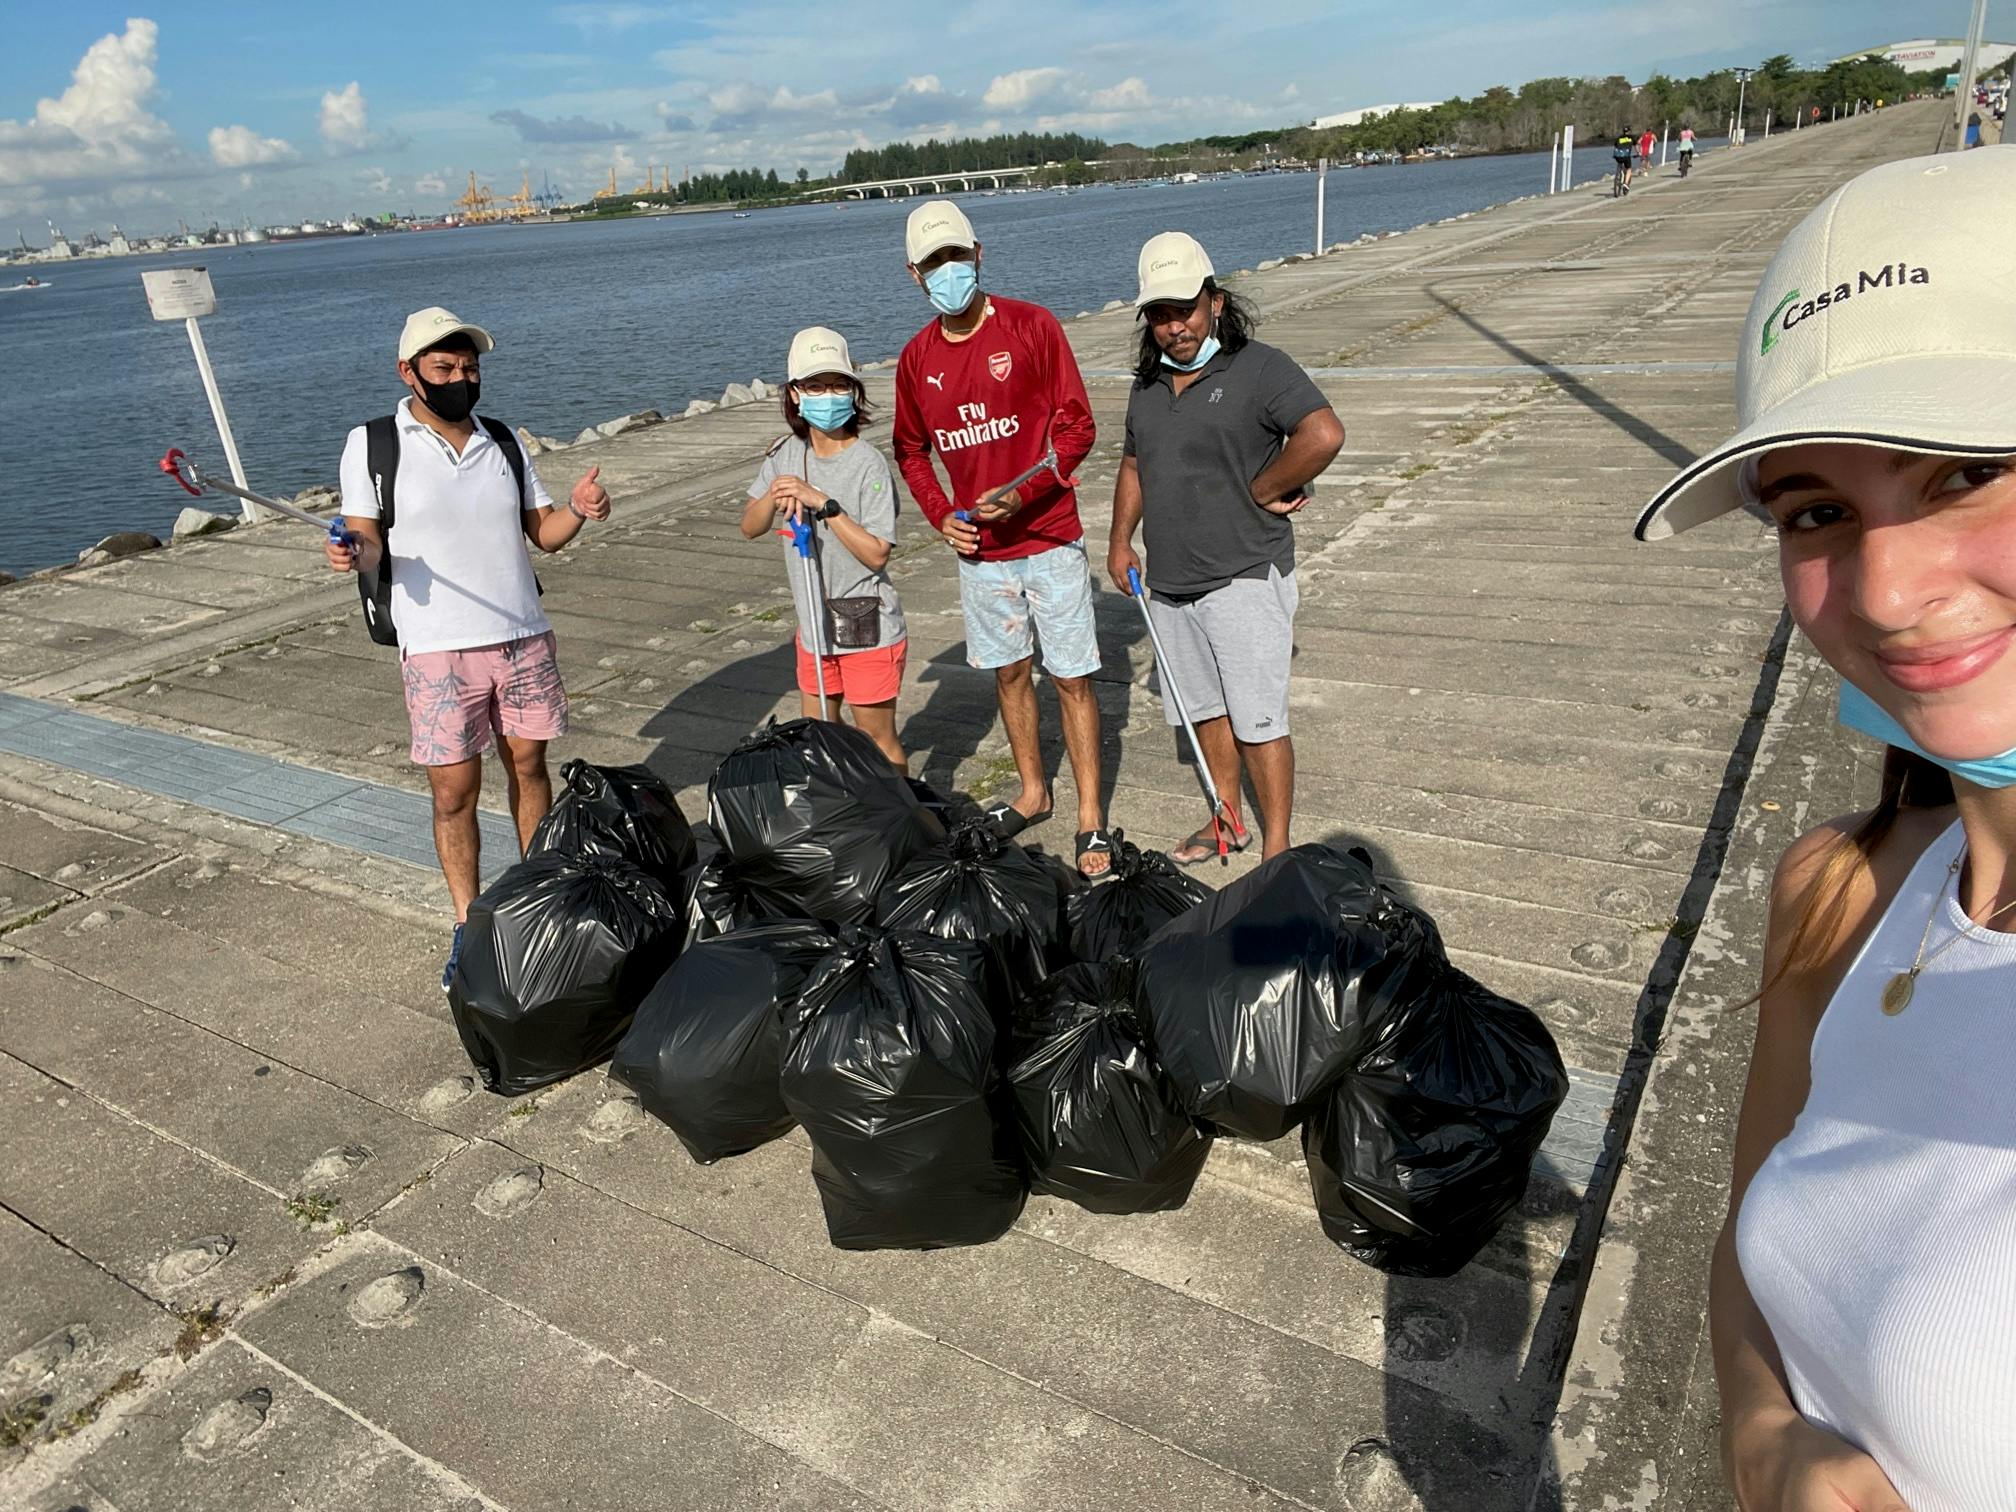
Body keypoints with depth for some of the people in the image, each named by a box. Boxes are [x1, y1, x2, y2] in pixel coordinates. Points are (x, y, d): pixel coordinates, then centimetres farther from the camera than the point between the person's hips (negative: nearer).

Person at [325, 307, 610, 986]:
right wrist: (353, 553, -28)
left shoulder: (503, 441, 9)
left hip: (524, 637, 4)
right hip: (438, 650, -3)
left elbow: (543, 533, 10)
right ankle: (469, 927, 15)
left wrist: (577, 510, -11)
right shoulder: (373, 446, -2)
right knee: (454, 792, 0)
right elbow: (369, 538, -5)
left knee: (528, 766, 12)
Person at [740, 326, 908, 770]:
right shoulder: (785, 455, 2)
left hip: (867, 628, -6)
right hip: (814, 625, 6)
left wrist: (823, 503, -26)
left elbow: (876, 553, -20)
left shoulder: (868, 464, -16)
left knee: (877, 740, 5)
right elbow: (750, 528, 6)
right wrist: (774, 497, -15)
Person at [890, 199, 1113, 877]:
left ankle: (1091, 818, 10)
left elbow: (1077, 426, -9)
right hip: (978, 549, 4)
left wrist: (1022, 494, -22)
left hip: (1049, 540, -4)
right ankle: (1032, 793, 32)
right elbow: (910, 450, 16)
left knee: (1072, 678, 0)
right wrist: (942, 516, 0)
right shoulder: (917, 357, 4)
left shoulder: (1031, 326, -8)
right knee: (1008, 672, 15)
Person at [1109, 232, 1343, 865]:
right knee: (1206, 711, 17)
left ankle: (1276, 852, 9)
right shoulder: (1148, 384, 12)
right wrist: (1121, 539, 14)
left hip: (1245, 580, -7)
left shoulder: (1259, 368, -11)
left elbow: (1323, 434, -26)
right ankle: (1226, 823, 33)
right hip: (1169, 583, 7)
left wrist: (1263, 492, -17)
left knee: (1258, 722, -2)